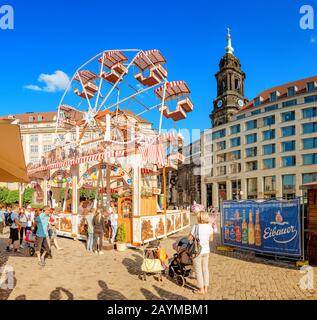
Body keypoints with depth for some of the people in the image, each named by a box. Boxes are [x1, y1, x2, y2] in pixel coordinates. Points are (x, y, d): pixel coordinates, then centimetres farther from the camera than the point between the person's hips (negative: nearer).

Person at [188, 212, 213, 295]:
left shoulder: (196, 227, -19)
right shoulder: (209, 227, -6)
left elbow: (190, 238, -13)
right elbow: (210, 239, 6)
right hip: (206, 250, 5)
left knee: (198, 270, 9)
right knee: (205, 269, 18)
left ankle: (201, 289, 19)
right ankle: (205, 288, 28)